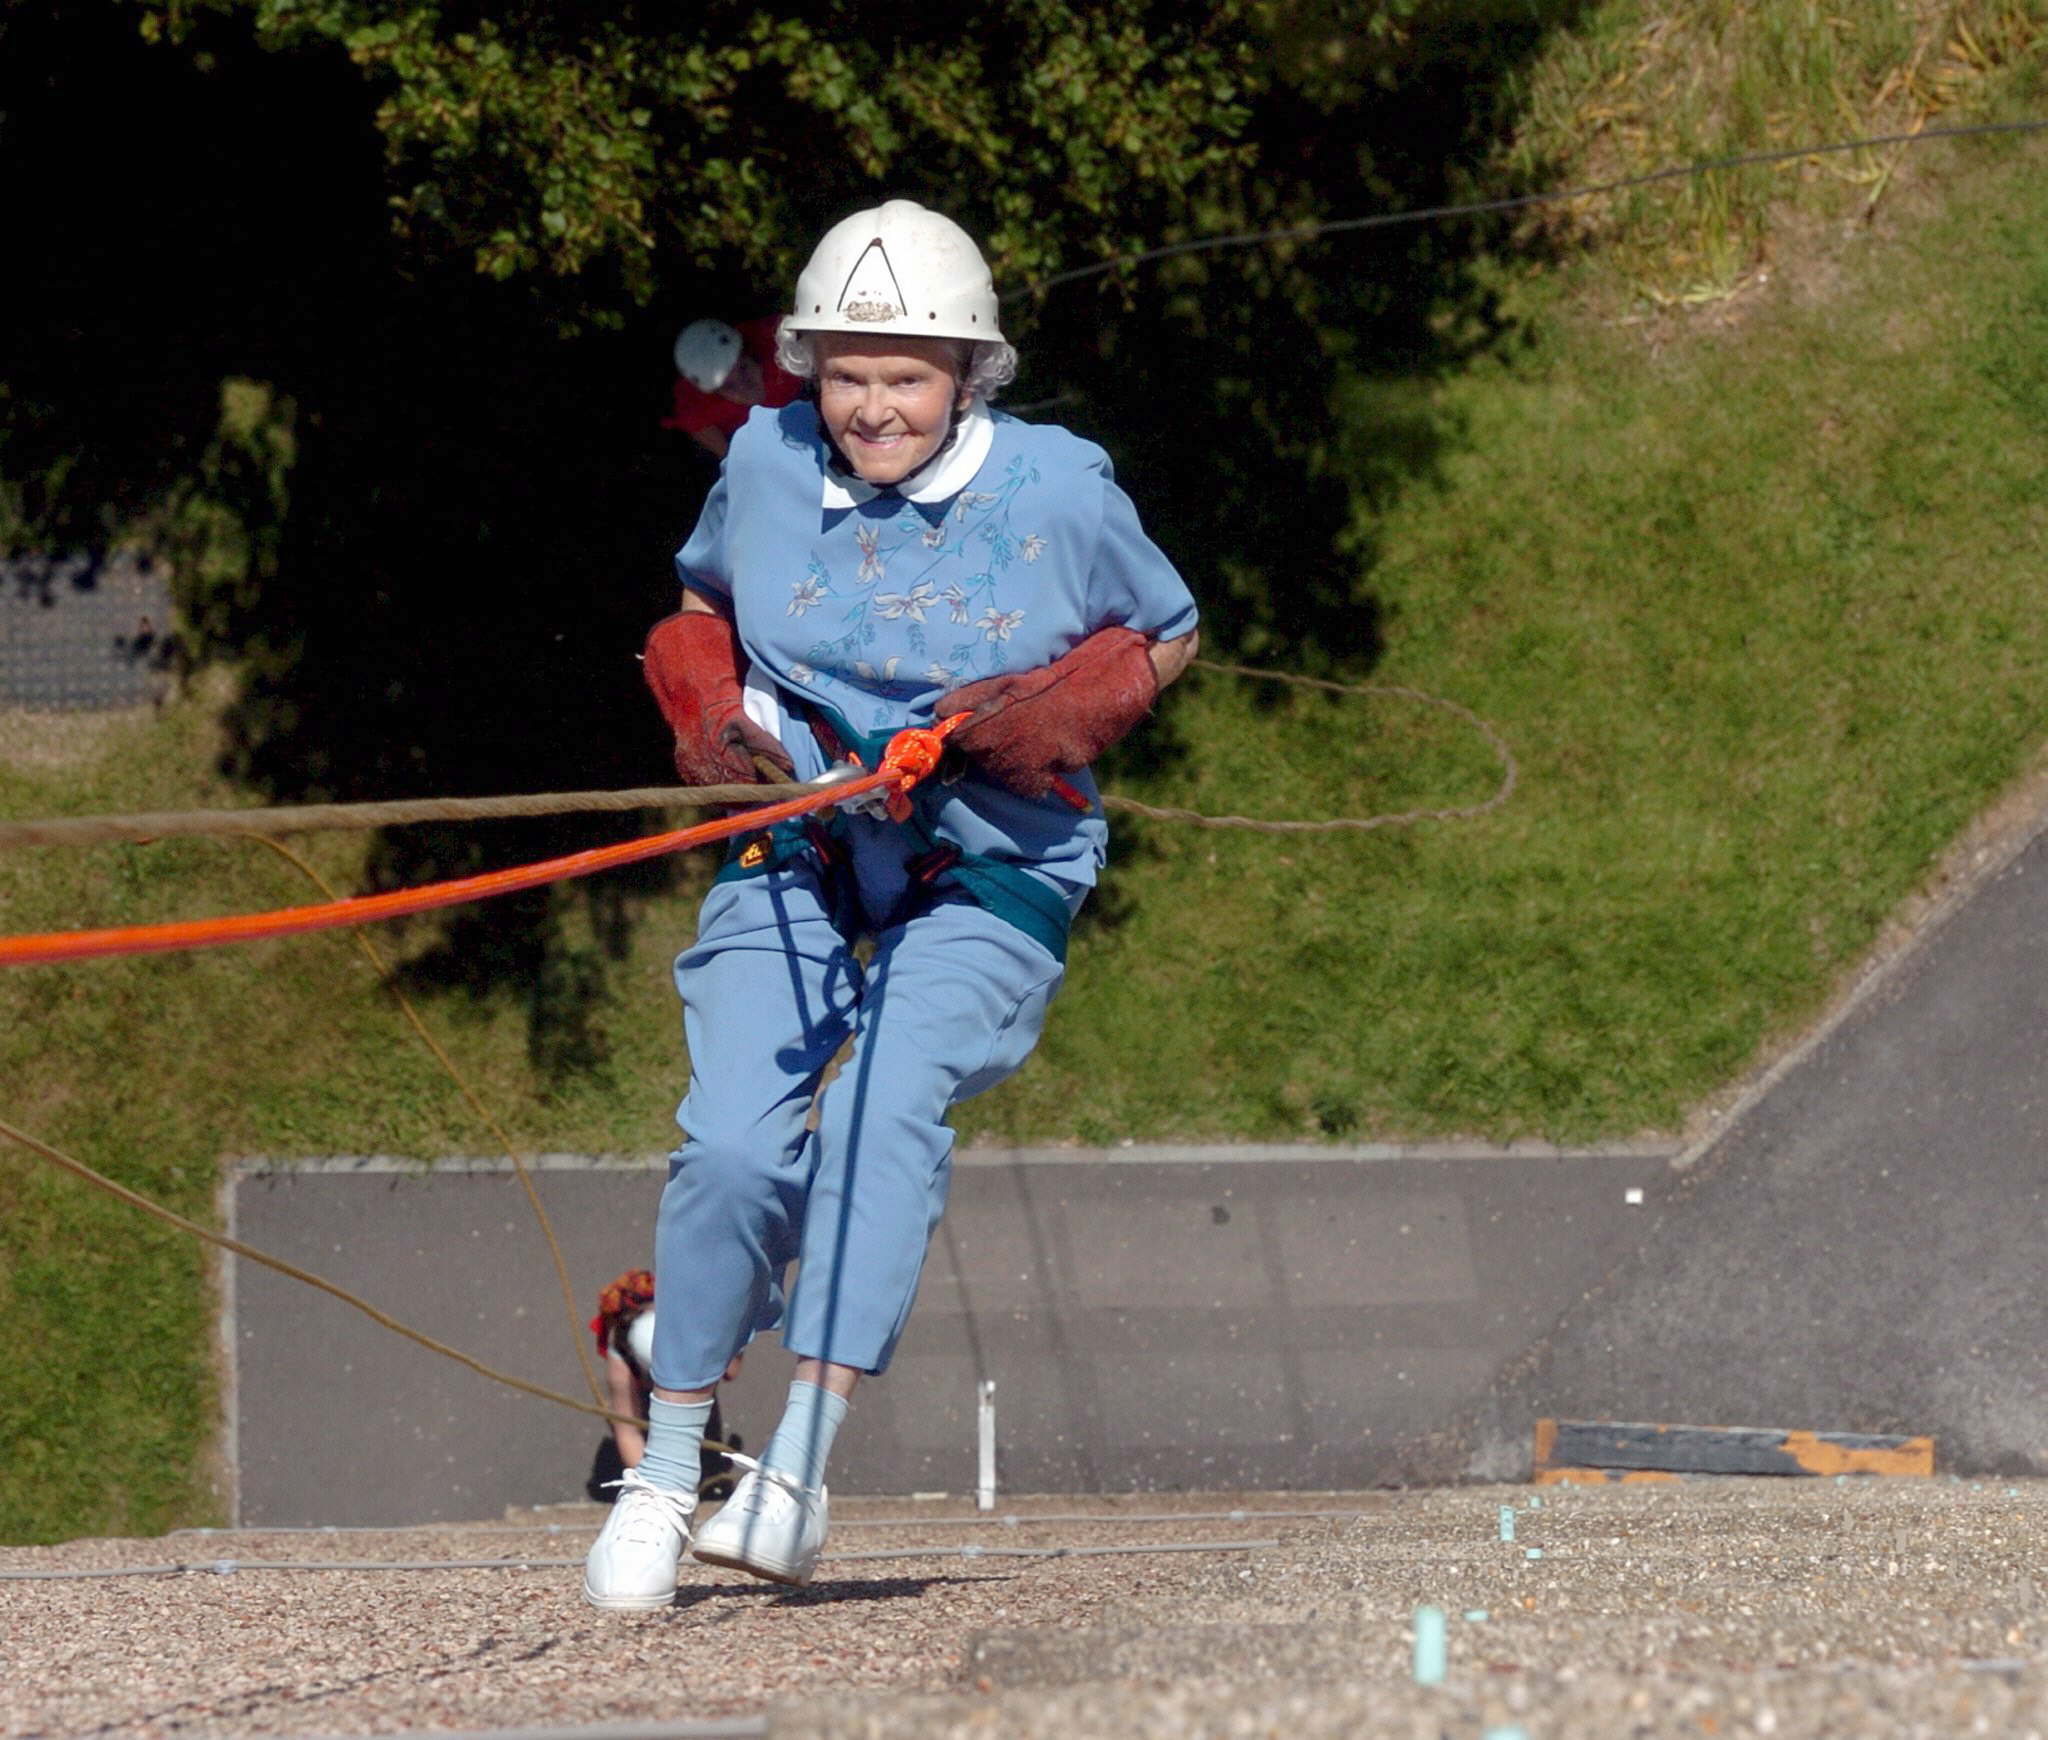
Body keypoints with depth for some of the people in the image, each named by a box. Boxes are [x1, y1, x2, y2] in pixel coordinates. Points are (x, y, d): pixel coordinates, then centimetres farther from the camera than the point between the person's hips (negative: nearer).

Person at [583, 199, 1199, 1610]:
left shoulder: (1059, 489, -9)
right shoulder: (767, 464, -3)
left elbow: (1165, 639, 6)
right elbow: (699, 611, 17)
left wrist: (1047, 718, -12)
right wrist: (715, 720, -4)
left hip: (989, 867, -2)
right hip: (799, 851, 2)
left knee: (886, 1109, -26)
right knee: (734, 1140, -14)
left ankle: (798, 1478, -28)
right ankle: (667, 1472, 3)